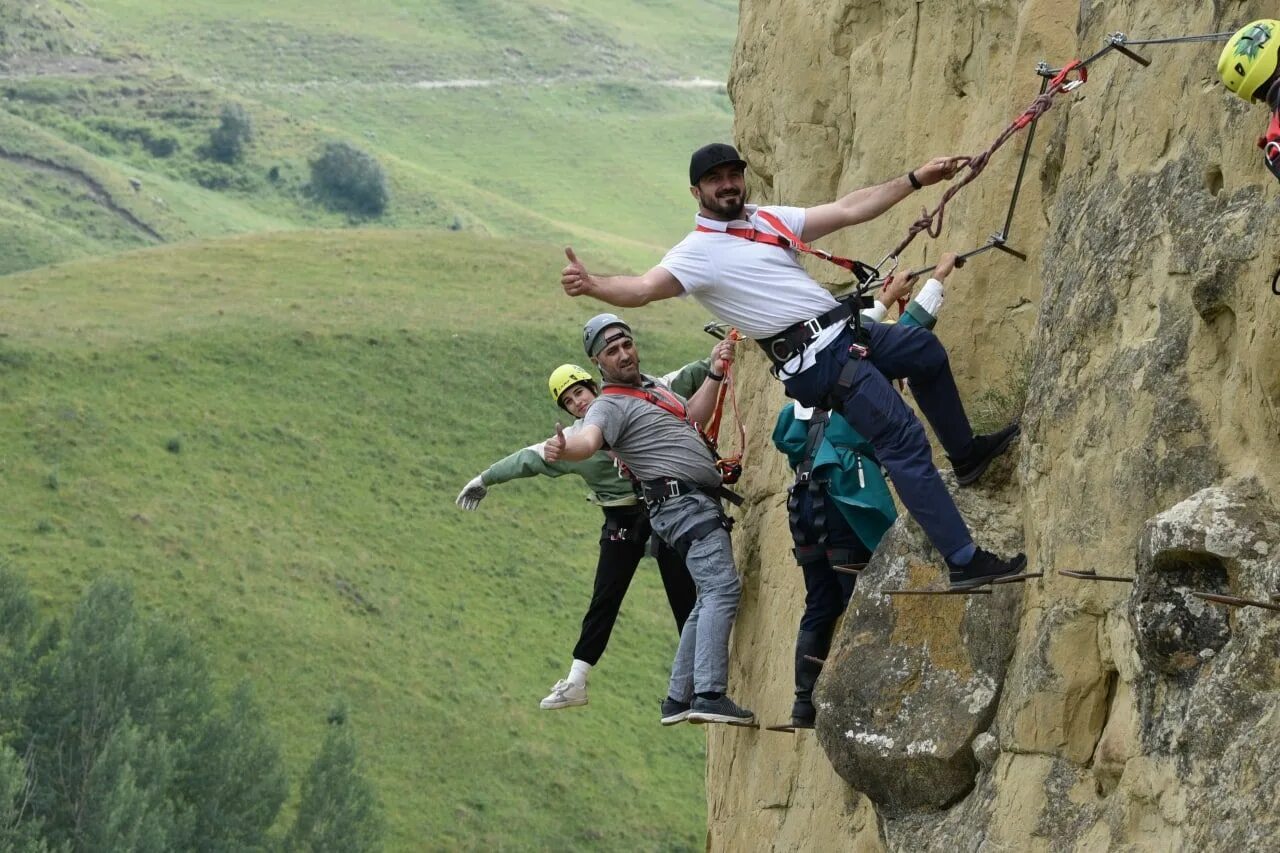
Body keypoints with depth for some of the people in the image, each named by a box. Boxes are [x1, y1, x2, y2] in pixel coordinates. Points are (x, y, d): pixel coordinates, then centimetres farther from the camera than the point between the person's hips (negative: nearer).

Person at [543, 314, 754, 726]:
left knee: (710, 599, 15)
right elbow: (589, 437, -32)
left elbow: (693, 415, 32)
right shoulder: (612, 405, -11)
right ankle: (710, 694, -34)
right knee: (722, 588, -23)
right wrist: (564, 448, -54)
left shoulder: (651, 384, 19)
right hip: (683, 502, -10)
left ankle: (678, 698, 16)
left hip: (701, 503, 10)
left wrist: (715, 373, 20)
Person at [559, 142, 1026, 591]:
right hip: (818, 359, -9)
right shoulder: (698, 252, -10)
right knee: (904, 441, -16)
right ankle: (965, 560, -17)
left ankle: (965, 452, 45)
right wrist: (592, 285, -46)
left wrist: (915, 179, 14)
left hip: (848, 330, 9)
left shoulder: (770, 220, 14)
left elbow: (849, 210, 16)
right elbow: (643, 288, -26)